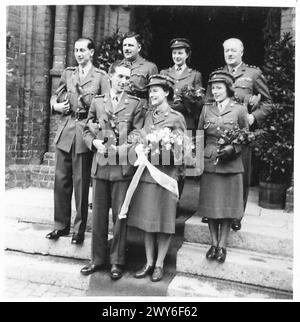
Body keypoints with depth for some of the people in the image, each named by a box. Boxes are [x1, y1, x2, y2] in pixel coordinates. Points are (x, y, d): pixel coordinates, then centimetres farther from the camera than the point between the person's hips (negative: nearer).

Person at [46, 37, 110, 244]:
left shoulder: (101, 77, 4)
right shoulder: (67, 73, 17)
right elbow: (55, 96, 23)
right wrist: (57, 105, 3)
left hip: (85, 132, -4)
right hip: (65, 131, 4)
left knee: (81, 182, 0)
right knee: (61, 179, 6)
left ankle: (79, 229, 12)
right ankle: (61, 225, 20)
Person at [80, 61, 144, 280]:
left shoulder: (135, 103, 4)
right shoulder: (97, 101, 11)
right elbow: (88, 130, 14)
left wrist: (126, 148, -15)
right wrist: (94, 143, -5)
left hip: (123, 166, -2)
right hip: (100, 165, 3)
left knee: (120, 215, 4)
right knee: (98, 214, 9)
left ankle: (117, 262, 18)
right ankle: (98, 259, 24)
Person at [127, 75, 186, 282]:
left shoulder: (176, 118, -4)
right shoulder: (148, 115, 12)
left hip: (165, 173, -5)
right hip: (145, 172, 5)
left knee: (164, 221, 4)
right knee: (147, 219, 10)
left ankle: (160, 264, 18)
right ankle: (149, 262, 23)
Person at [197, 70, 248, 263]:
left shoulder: (239, 110, 0)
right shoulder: (206, 109, 8)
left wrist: (232, 148, -14)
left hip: (231, 164, -2)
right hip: (209, 163, 2)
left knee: (228, 205, 3)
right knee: (210, 204, 6)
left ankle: (222, 245, 16)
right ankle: (214, 244, 19)